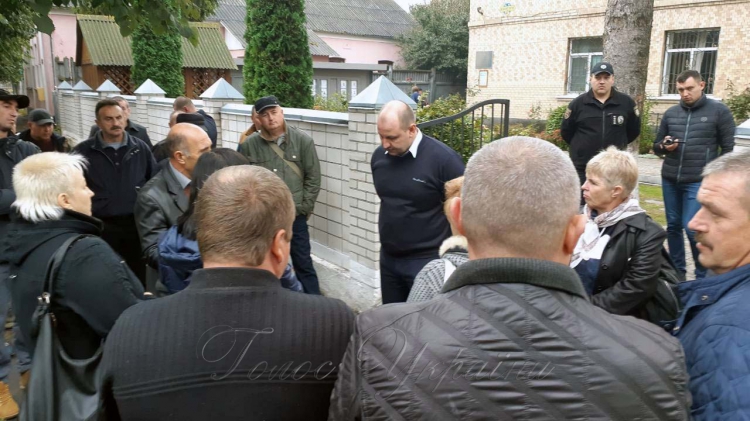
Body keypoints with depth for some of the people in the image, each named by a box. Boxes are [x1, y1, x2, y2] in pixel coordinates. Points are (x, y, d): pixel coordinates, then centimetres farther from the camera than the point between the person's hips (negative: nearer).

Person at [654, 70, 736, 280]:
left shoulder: (719, 111, -2)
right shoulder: (671, 113, 8)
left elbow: (728, 149, 0)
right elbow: (656, 146, 15)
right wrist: (664, 146, -9)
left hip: (699, 181, -4)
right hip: (670, 180, 4)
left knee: (692, 228, -8)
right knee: (673, 226, 11)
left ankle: (704, 275, 10)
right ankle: (676, 270, 25)